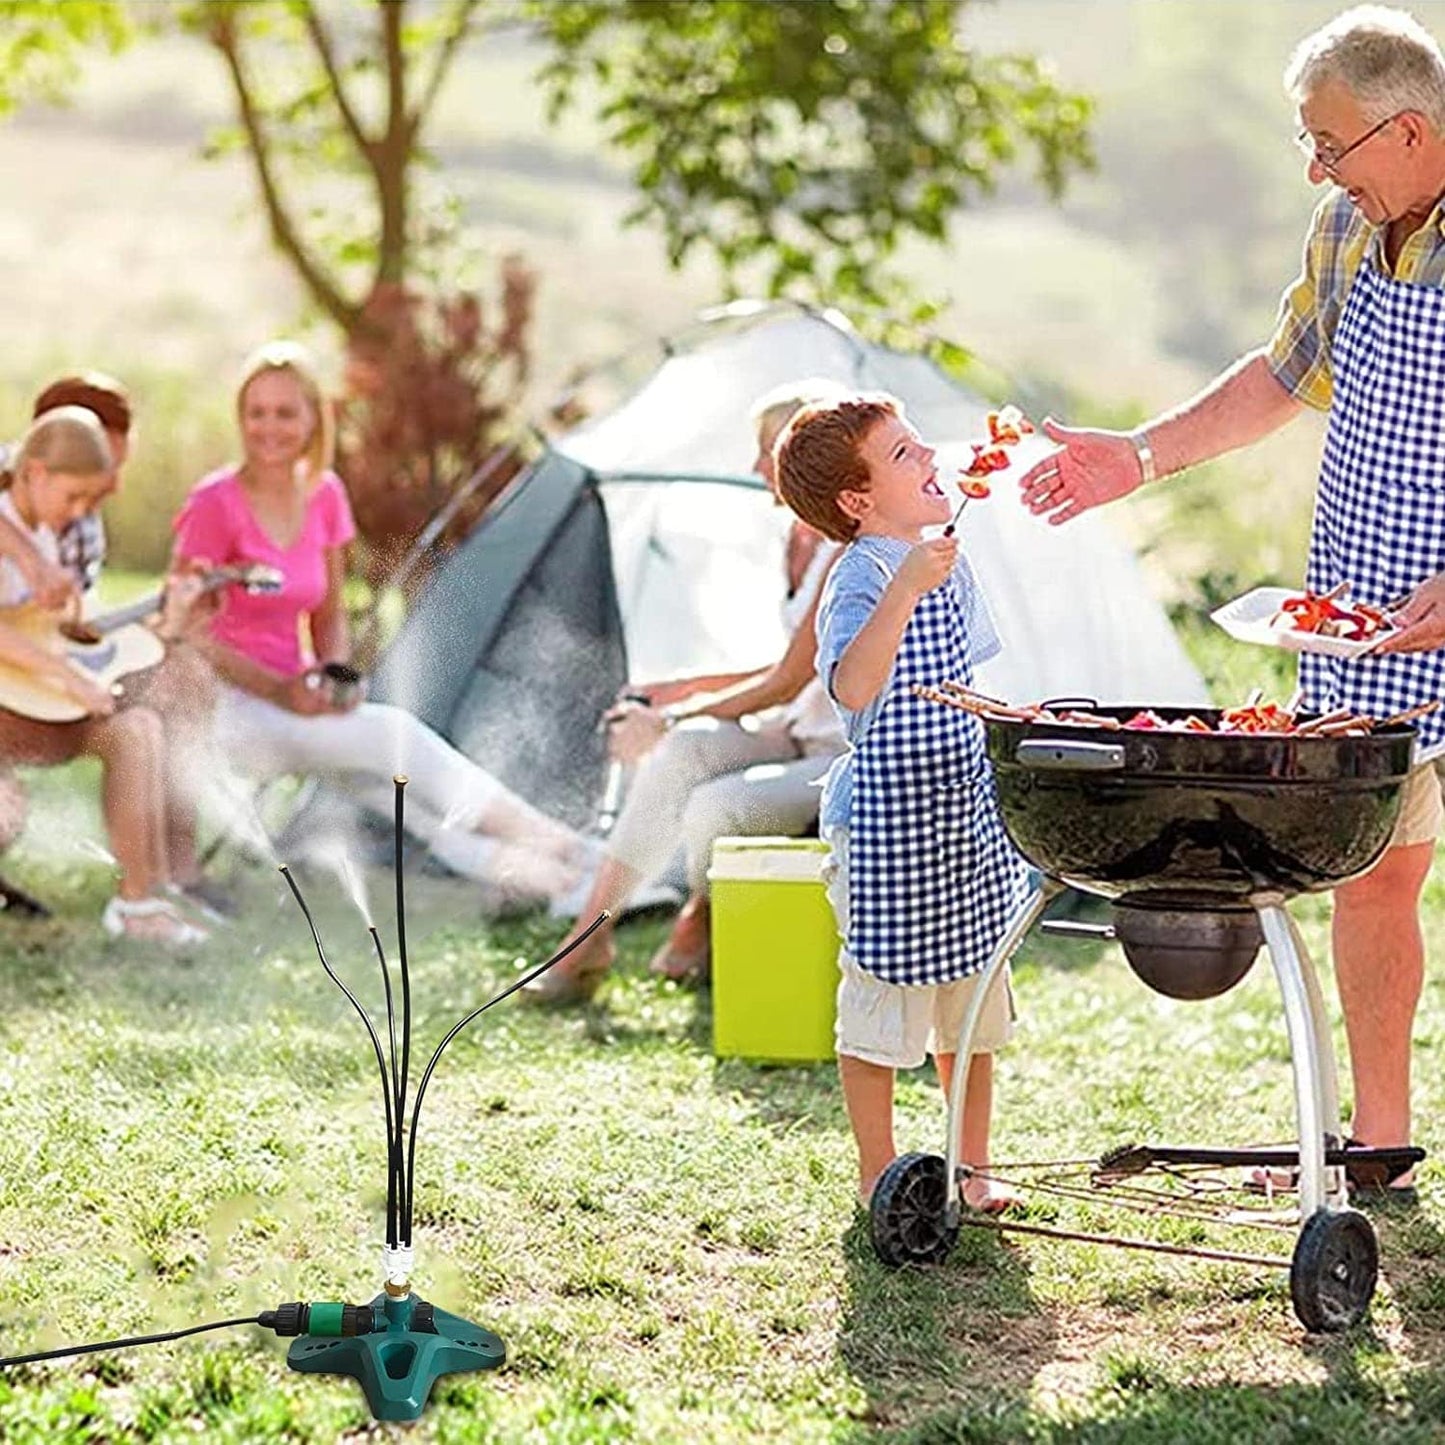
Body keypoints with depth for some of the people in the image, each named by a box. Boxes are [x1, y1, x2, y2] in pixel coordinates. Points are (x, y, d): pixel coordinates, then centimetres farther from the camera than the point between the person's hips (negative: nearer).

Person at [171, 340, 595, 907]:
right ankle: (541, 839, -24)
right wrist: (279, 690, -23)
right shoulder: (215, 505, -14)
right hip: (223, 709, -6)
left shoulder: (324, 497, 5)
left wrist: (334, 677, -8)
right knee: (393, 735, -26)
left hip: (294, 700, 6)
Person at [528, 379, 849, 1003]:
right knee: (687, 749, -16)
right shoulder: (804, 540, 12)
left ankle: (700, 922, 7)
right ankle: (589, 935, -14)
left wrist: (672, 717, -11)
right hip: (807, 737, 9)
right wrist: (676, 692, 15)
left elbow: (786, 683, -17)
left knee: (715, 807, -28)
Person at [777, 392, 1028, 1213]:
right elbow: (853, 687, -37)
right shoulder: (861, 581, -19)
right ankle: (879, 1176, 16)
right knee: (882, 1005, 3)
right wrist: (903, 590, -45)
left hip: (963, 817, 8)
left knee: (974, 1003, 16)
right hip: (889, 820, -8)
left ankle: (974, 1168, 28)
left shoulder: (949, 562, 7)